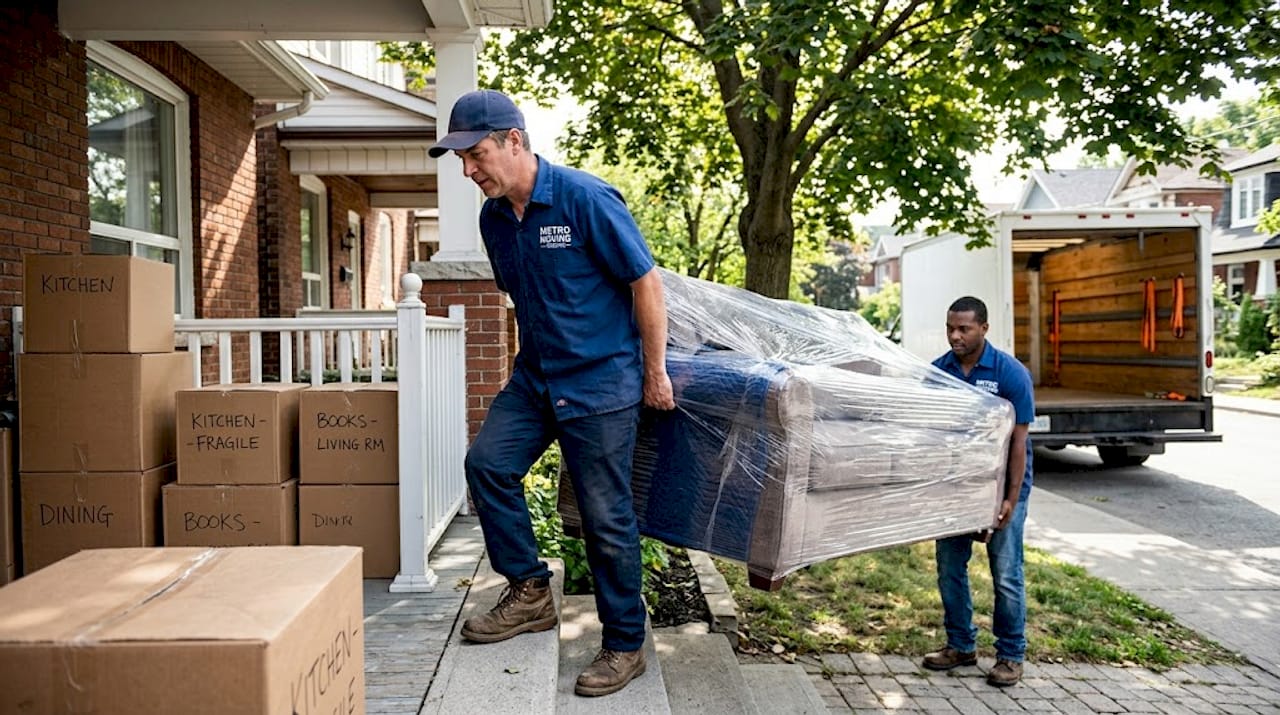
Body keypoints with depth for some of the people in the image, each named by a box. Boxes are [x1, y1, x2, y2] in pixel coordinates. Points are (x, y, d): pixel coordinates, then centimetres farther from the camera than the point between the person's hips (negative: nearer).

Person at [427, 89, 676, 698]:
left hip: (601, 382, -7)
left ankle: (624, 646, 16)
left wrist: (655, 372, -10)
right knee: (487, 463, -5)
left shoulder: (586, 199, -17)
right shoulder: (493, 218, 4)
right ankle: (529, 592, 13)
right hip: (534, 377, 7)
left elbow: (646, 282, -13)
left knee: (606, 516, -1)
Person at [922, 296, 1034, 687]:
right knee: (949, 567, 8)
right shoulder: (939, 371, -4)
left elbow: (1019, 441, -13)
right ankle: (961, 645, 24)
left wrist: (1011, 499, -16)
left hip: (1000, 485, -4)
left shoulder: (1011, 373, -14)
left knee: (1006, 574, 2)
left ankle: (1011, 655, 17)